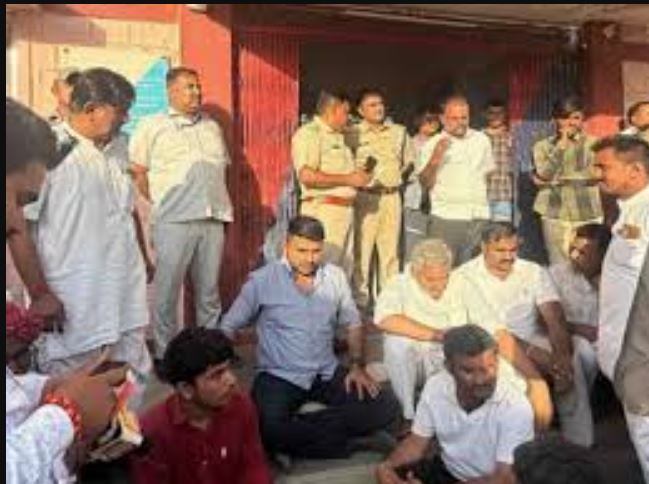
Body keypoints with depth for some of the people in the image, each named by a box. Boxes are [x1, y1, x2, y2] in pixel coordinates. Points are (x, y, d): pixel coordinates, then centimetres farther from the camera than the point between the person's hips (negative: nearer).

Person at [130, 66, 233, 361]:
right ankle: (164, 354, 11)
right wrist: (160, 203, 0)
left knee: (209, 291, 10)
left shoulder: (212, 126, 20)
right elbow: (137, 171, 2)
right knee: (167, 290, 0)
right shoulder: (152, 126, 5)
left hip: (213, 220, 4)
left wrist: (222, 205, 11)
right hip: (174, 222, -4)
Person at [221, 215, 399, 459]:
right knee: (268, 430, -34)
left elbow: (353, 324, 15)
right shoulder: (261, 281, -6)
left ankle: (297, 434, -18)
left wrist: (357, 366, 0)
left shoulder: (336, 277, 5)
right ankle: (344, 443, -12)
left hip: (328, 373, 4)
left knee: (386, 407, -16)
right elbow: (228, 328, -1)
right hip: (279, 377, -4)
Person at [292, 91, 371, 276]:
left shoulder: (338, 136, 21)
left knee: (344, 271, 12)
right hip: (324, 210, -9)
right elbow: (307, 176, -22)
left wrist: (358, 177, 12)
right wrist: (348, 179, -16)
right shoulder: (308, 133, -9)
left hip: (346, 210, 9)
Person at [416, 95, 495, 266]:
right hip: (446, 216, -3)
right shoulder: (433, 144, 2)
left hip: (479, 218, 4)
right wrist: (434, 159, -18)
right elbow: (426, 183, -3)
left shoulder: (482, 140, 14)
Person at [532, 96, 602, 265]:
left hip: (588, 215, 0)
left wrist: (557, 179, -6)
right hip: (555, 215, 1)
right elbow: (544, 174, -7)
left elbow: (595, 174, -5)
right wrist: (561, 145, -7)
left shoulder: (593, 144, 5)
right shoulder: (543, 146, 7)